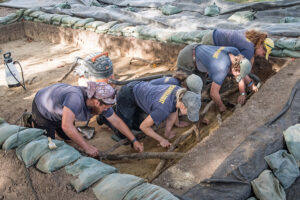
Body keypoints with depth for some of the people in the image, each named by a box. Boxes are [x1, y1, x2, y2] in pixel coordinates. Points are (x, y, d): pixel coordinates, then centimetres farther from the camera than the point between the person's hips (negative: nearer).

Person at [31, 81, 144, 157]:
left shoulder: (100, 101, -24)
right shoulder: (76, 98, -46)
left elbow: (117, 121, -14)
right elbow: (66, 126, -52)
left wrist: (134, 141, -10)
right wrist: (86, 147, -43)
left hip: (60, 111, 6)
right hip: (43, 108, -6)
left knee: (68, 137, 19)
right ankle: (31, 120, 22)